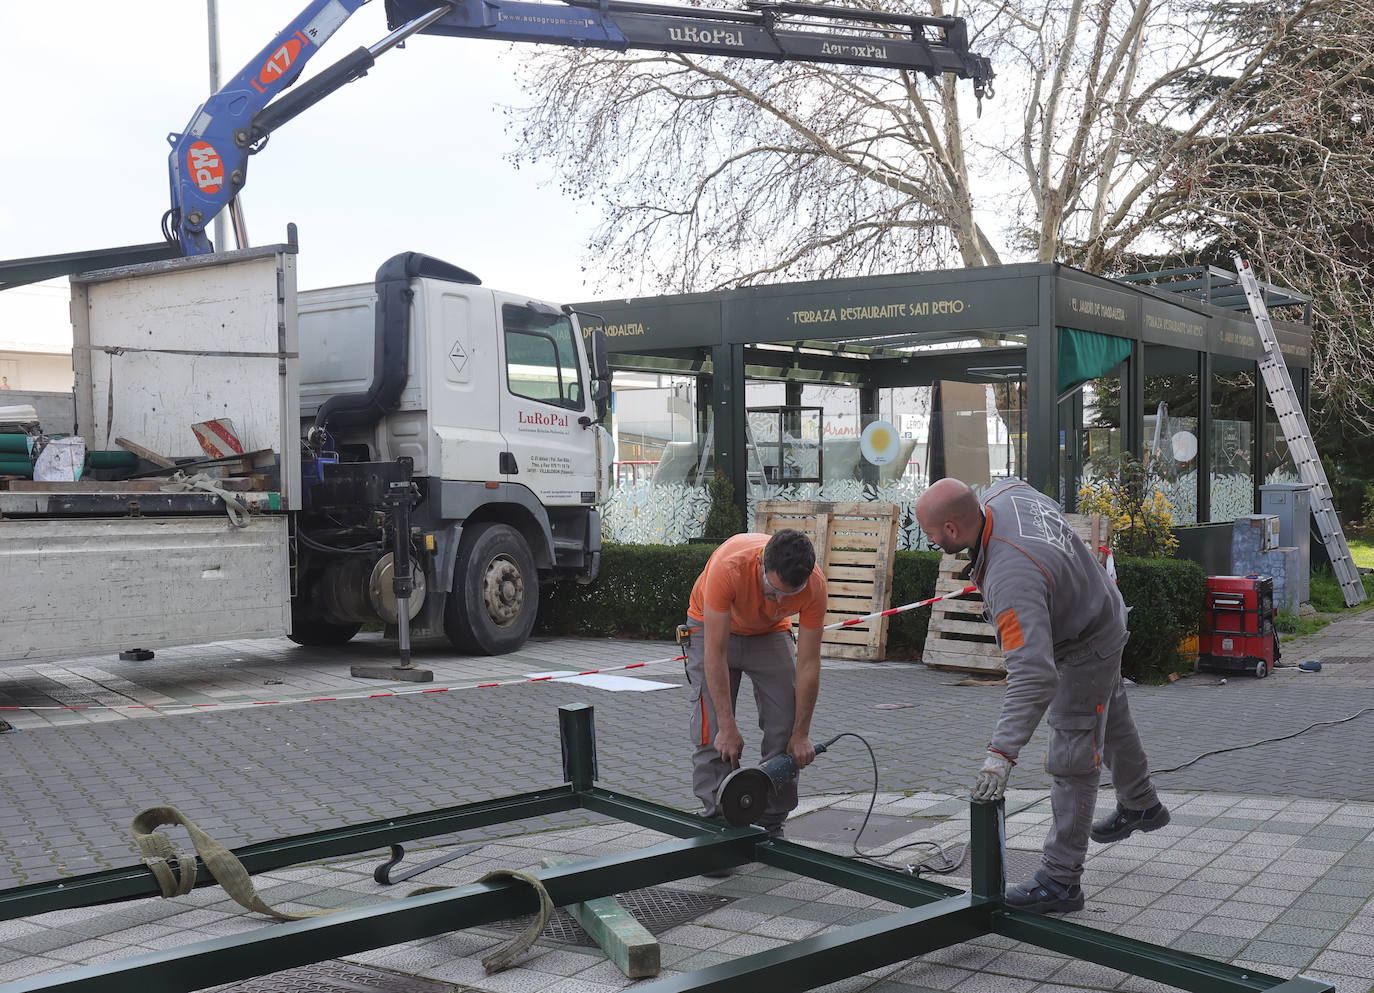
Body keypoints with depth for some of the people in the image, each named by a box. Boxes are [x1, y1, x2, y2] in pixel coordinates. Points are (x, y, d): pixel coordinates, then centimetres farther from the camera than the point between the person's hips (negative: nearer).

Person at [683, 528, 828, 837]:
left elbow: (808, 664, -23)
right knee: (713, 732, -11)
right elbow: (716, 654, -36)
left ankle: (771, 827, 7)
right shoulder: (728, 567, -41)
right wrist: (728, 727, -35)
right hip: (713, 626, -2)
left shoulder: (814, 584, -32)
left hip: (770, 632, 3)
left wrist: (801, 734, -19)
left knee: (786, 729, -4)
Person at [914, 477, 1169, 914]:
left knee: (1071, 761, -5)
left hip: (1085, 650, -10)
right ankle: (1141, 805, 56)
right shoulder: (1005, 493, -20)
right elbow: (1053, 509, 4)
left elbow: (1033, 676, -49)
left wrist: (1002, 753, -51)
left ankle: (1060, 880, 2)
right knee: (1110, 717, 31)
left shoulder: (1011, 582, -45)